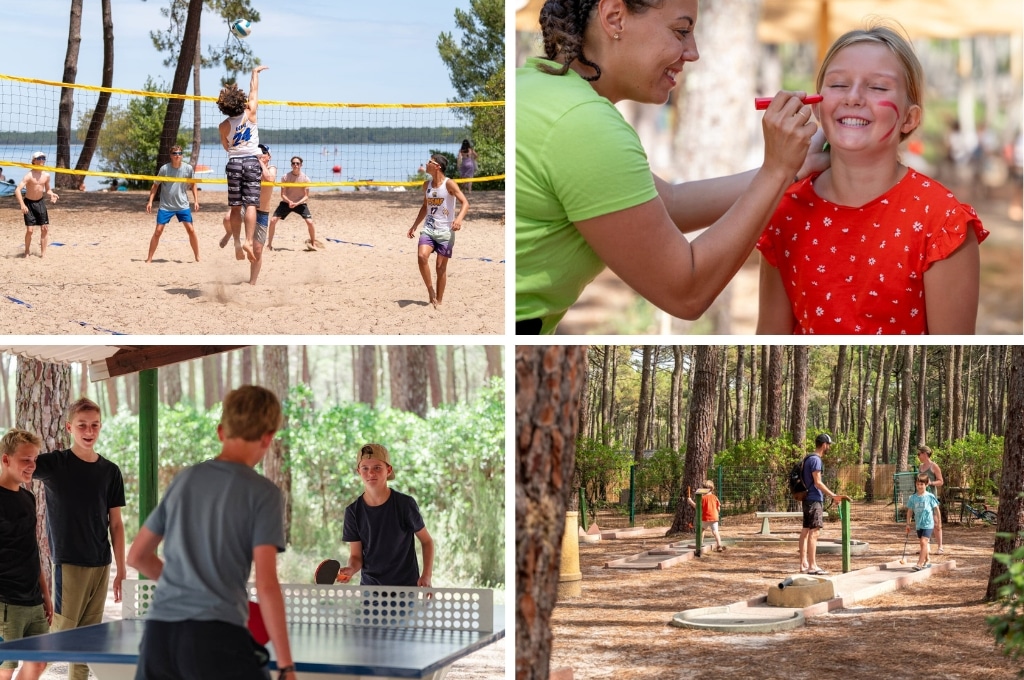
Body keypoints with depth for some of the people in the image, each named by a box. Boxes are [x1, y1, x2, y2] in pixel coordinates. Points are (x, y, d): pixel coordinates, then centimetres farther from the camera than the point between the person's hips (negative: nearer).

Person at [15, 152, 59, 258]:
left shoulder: (46, 175, -2)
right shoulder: (29, 175, -18)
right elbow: (17, 190, -25)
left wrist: (51, 194, -10)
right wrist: (22, 204, -36)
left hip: (40, 202, 5)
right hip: (29, 203, -5)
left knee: (44, 228, 1)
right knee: (29, 230, -7)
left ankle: (43, 252, 12)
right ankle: (27, 251, 14)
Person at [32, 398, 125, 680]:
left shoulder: (111, 472, 8)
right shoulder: (54, 463, -2)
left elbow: (116, 524, 11)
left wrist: (121, 570, 8)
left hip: (101, 565, 4)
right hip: (68, 563, -4)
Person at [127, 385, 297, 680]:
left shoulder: (185, 479, 13)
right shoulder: (263, 493, -2)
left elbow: (137, 556, 21)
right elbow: (266, 585, -10)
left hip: (158, 632, 5)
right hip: (216, 636, -5)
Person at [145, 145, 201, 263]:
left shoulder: (188, 168, -5)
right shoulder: (164, 168, -8)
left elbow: (193, 185, 9)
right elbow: (155, 185, 1)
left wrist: (196, 200, 1)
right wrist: (150, 201, -4)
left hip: (183, 205, 1)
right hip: (165, 206, -1)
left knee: (191, 230, -4)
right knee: (158, 231, -4)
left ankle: (197, 258, 8)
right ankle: (149, 258, 5)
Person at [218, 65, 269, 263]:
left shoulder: (224, 126, -2)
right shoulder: (250, 114, -6)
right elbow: (254, 90, 9)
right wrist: (255, 72, 24)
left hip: (234, 163, 1)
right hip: (252, 161, -1)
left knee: (236, 207, 5)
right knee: (250, 204, -8)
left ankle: (237, 244, 1)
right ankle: (248, 241, -22)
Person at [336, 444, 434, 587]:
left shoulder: (405, 504, -9)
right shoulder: (353, 512, -4)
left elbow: (427, 541, 2)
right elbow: (356, 555, 1)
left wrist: (426, 576, -10)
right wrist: (351, 569, -22)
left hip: (407, 585, -2)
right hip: (369, 584, 2)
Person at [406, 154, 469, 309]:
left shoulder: (449, 184, -10)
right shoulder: (427, 184, 9)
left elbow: (465, 203, -16)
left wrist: (459, 218, -35)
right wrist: (414, 226, 23)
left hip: (445, 232, -4)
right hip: (428, 229, 4)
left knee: (441, 267, 1)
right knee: (422, 256, -22)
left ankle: (438, 301, 13)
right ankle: (430, 290, -5)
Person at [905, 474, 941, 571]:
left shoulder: (930, 497, -6)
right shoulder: (913, 498, 3)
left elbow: (936, 509, 3)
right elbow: (910, 511, 10)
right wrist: (908, 524, 8)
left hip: (928, 524, -5)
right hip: (918, 524, 5)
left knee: (923, 542, -16)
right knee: (922, 543, 13)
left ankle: (919, 564, -20)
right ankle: (926, 561, 29)